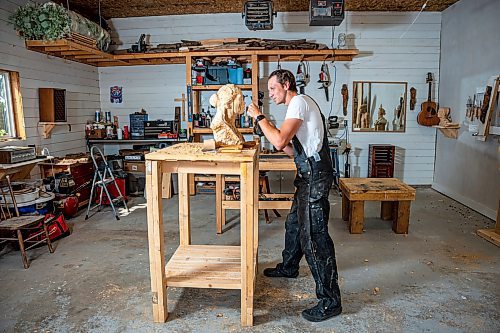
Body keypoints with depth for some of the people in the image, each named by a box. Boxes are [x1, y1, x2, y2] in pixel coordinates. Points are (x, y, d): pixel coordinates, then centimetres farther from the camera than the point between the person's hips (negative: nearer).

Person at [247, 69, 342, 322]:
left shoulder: (299, 102, -11)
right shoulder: (299, 104, 20)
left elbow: (279, 142, -23)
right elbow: (294, 150, 20)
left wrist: (259, 117, -11)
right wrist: (269, 128, 12)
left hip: (314, 177, -11)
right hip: (310, 175, 11)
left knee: (314, 236, -8)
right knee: (294, 223, 24)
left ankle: (330, 301, 3)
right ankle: (288, 268, 47)